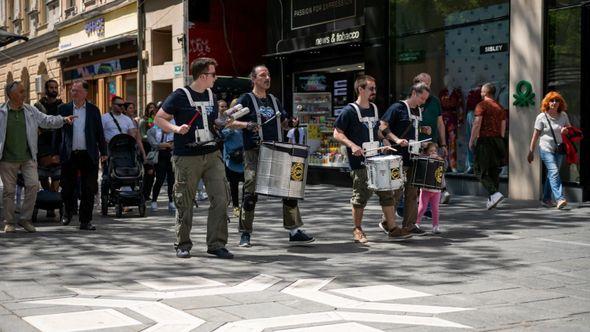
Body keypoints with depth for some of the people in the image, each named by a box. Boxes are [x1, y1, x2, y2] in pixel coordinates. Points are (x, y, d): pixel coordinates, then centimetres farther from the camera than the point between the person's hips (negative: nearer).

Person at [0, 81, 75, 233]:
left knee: (33, 185, -7)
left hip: (28, 158, 3)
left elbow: (46, 120, 10)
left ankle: (25, 219, 6)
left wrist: (63, 119, -2)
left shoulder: (31, 111, 6)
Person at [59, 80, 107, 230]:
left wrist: (103, 152, 7)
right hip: (69, 155, 0)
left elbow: (99, 133, 9)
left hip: (89, 156, 0)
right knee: (67, 188, 8)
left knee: (88, 190, 0)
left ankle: (85, 221, 7)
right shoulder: (63, 109, 5)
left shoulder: (93, 110, 5)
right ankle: (68, 212, 34)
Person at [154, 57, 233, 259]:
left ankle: (217, 244, 5)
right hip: (187, 158, -5)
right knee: (184, 203, 3)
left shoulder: (211, 95, 13)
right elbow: (159, 119, -3)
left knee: (221, 198, -4)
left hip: (212, 154, 5)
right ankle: (183, 245, 17)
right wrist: (176, 128, -18)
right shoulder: (180, 96, -6)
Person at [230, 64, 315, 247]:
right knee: (251, 192, -5)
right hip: (254, 153, -5)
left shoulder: (273, 100, 17)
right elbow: (229, 122, -6)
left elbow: (283, 122, 25)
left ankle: (294, 231, 9)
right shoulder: (246, 99, 0)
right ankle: (245, 234, 6)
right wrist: (247, 125, -21)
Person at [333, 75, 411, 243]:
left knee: (387, 193, 5)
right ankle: (357, 230, 14)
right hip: (359, 161, -6)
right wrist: (352, 145, -22)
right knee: (361, 196, 0)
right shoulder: (349, 111, -8)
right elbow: (337, 133, -9)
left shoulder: (374, 109, 13)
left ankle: (391, 226, 12)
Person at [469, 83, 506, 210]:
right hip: (497, 140, 6)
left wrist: (471, 141, -8)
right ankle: (491, 200, 10)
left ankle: (494, 193, -22)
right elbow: (503, 127, 15)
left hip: (484, 139, -6)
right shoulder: (500, 107, 15)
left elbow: (477, 124, -12)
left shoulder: (482, 105, -5)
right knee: (494, 171, 10)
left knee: (481, 171, -4)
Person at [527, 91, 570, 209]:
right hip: (546, 149, -5)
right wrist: (531, 152, -2)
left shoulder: (563, 115, 5)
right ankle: (560, 199, -27)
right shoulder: (541, 117, -6)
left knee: (551, 174, 11)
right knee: (554, 172, -19)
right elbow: (535, 135, -3)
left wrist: (566, 131, -10)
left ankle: (546, 199, 23)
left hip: (559, 150, 5)